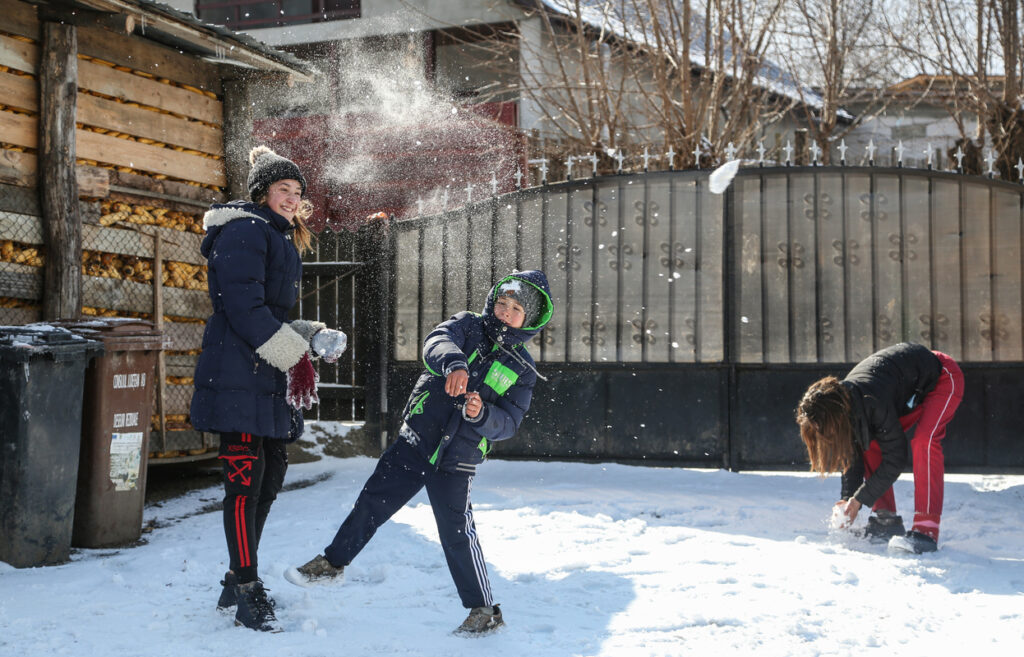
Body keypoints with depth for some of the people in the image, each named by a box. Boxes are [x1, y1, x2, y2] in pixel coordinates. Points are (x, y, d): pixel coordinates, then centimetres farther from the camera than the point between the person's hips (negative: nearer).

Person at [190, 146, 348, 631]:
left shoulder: (281, 240, 23)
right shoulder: (245, 230, -8)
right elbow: (244, 306, -19)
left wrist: (315, 337, 6)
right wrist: (295, 357, -18)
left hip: (270, 379, 10)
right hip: (238, 377, -10)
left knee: (271, 474, 11)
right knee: (246, 479, -8)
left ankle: (237, 583, 22)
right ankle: (247, 592, -2)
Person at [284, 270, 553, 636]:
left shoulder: (521, 369, 0)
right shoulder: (468, 326, 1)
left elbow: (507, 423, -6)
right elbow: (438, 341, -21)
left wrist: (481, 414, -28)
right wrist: (454, 363, -44)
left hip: (455, 462, -2)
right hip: (414, 441, 2)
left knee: (457, 534, -7)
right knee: (372, 502, 10)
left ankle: (484, 610, 6)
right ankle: (333, 563, 30)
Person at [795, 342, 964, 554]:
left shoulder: (873, 403, -38)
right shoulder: (843, 402, -15)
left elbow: (895, 458, -29)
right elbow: (853, 455, -6)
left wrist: (861, 499, -24)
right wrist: (848, 499, -16)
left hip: (943, 378, -8)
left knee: (924, 441, -30)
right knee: (869, 445, -3)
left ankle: (926, 529, -31)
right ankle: (887, 522, 2)